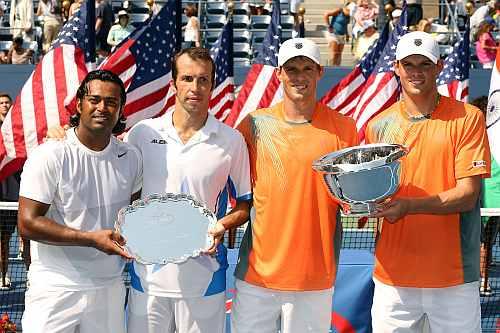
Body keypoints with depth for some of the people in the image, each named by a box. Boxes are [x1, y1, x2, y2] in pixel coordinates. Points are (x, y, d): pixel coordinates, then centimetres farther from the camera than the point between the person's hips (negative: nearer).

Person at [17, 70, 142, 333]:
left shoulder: (130, 156, 5)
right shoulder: (50, 156, -12)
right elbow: (27, 224, -16)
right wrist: (92, 239, -21)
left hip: (109, 288, 5)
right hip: (56, 290, -4)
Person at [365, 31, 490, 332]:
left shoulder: (468, 118, -2)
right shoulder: (379, 126, 8)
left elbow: (467, 194, -9)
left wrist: (409, 205, -22)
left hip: (453, 277, -2)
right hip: (393, 275, 3)